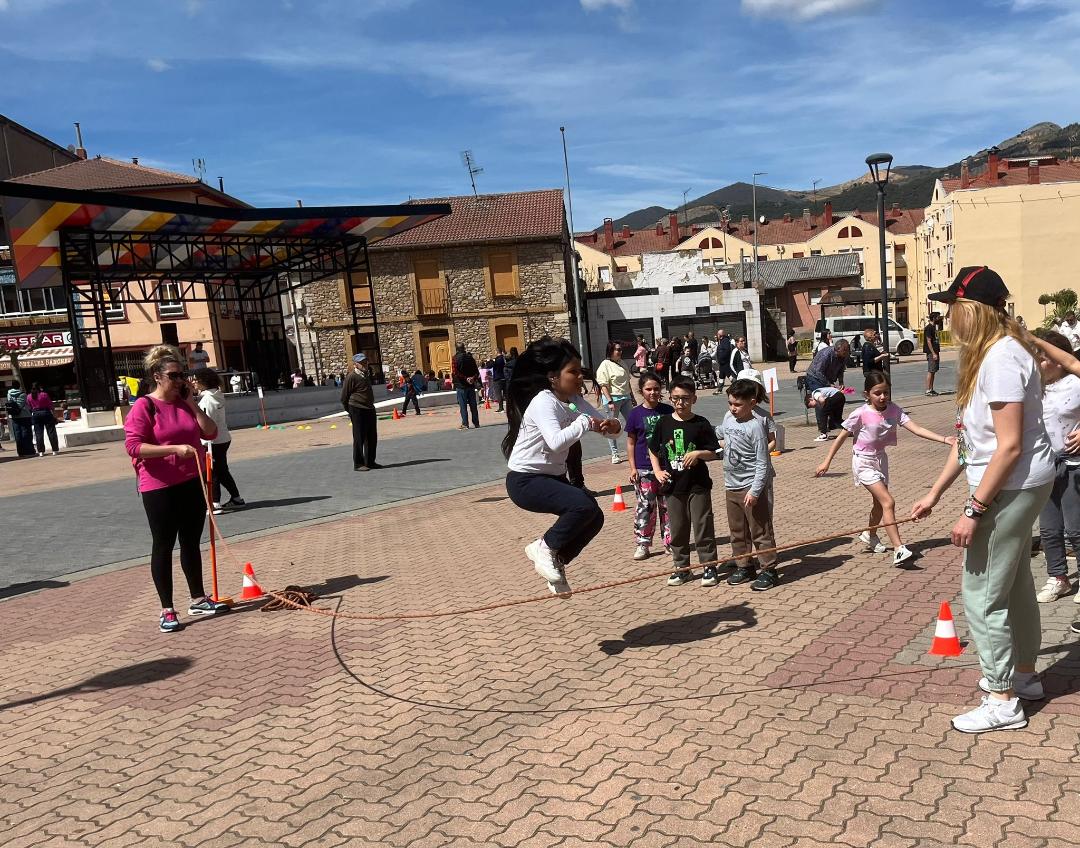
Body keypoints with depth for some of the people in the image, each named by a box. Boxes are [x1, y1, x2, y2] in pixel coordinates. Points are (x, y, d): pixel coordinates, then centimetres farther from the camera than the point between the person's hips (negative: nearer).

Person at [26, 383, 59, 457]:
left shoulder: (29, 397, 2)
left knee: (38, 433, 6)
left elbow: (29, 408, 5)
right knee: (51, 432, 2)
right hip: (46, 413, -3)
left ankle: (41, 451, 3)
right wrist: (54, 415, 1)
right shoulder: (44, 394, -7)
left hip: (35, 415, 3)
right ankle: (55, 450, 1)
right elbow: (50, 406, -5)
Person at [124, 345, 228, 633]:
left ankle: (198, 600, 26)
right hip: (160, 488, -6)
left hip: (192, 484, 6)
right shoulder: (144, 407, -11)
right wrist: (174, 449, -26)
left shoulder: (186, 402, 9)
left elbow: (211, 433, 4)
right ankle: (167, 611, 9)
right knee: (163, 546, 2)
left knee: (191, 543, 15)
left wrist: (191, 403, -4)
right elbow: (133, 446, -18)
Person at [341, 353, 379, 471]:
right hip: (358, 410, -8)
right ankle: (358, 464, 5)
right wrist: (351, 411, -1)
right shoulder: (352, 377, -12)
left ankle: (370, 462, 21)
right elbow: (344, 397, -9)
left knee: (372, 438, 11)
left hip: (369, 409, 8)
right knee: (359, 438, -3)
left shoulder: (367, 374, 13)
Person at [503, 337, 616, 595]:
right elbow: (556, 441, -38)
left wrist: (610, 425, -22)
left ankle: (556, 561, 23)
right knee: (584, 506, -26)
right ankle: (544, 547, -3)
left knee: (595, 518, 6)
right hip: (525, 480, -9)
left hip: (553, 476, 9)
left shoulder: (575, 400, 4)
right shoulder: (543, 402, -22)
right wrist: (584, 422, -27)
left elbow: (601, 421, 1)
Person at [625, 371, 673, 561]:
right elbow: (631, 442, 1)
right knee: (645, 506, 1)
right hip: (644, 469, -2)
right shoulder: (636, 414, -3)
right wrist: (633, 468, -3)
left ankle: (669, 540, 20)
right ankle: (642, 543, 9)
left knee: (667, 505, 9)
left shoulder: (668, 411, 1)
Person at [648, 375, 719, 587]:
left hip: (698, 485, -3)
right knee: (677, 529, 11)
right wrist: (657, 472, 0)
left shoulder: (701, 424, -6)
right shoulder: (664, 423, 1)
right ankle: (682, 568, 24)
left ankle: (709, 566, 16)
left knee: (702, 527, 2)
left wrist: (698, 453, -21)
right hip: (673, 485, 3)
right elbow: (653, 451, 11)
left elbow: (713, 452, -2)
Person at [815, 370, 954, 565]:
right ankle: (898, 549, -18)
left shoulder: (893, 411, -9)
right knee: (888, 502, -17)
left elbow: (916, 429, -16)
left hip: (880, 458, 6)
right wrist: (827, 462, -8)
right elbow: (842, 436, -10)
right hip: (864, 462, -6)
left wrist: (944, 439, -27)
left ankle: (869, 535, 46)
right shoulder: (860, 414, -20)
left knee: (880, 502, 20)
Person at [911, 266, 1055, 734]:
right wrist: (936, 491, 14)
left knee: (982, 593, -2)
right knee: (1014, 582, 22)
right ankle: (1024, 675, 39)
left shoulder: (1001, 357, -22)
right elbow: (969, 436, 13)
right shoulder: (986, 354, 10)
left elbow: (1009, 445, -26)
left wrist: (974, 510, -23)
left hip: (1011, 486, -11)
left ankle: (1003, 700, 11)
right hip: (1017, 485, 11)